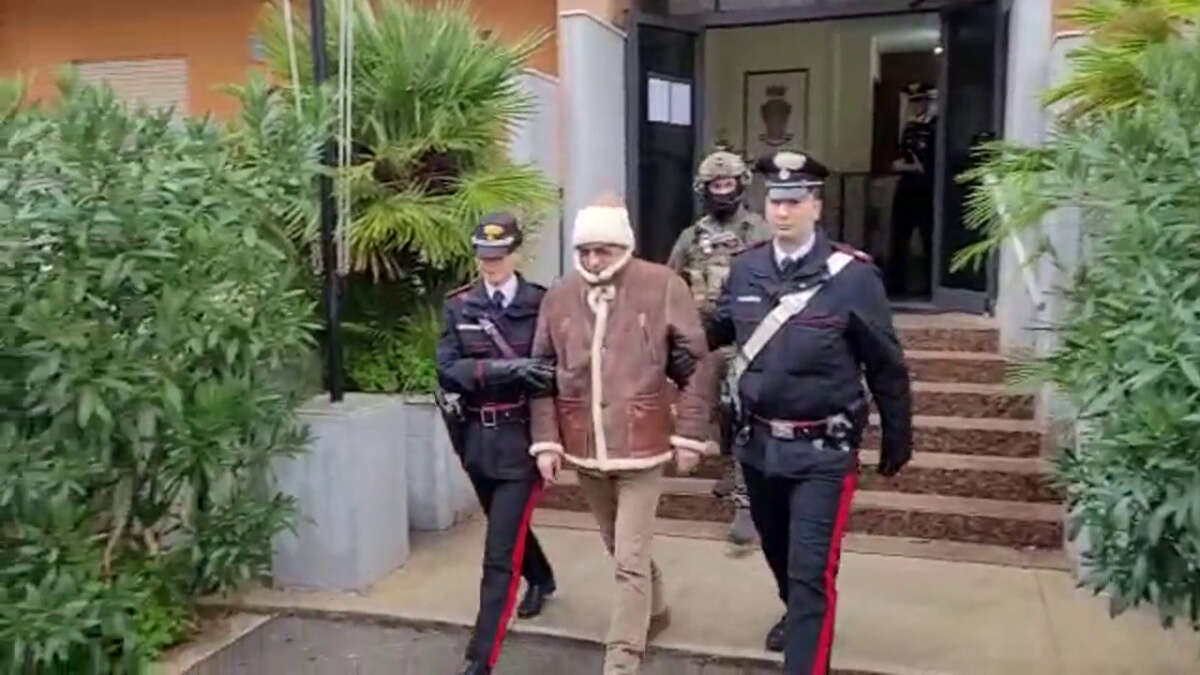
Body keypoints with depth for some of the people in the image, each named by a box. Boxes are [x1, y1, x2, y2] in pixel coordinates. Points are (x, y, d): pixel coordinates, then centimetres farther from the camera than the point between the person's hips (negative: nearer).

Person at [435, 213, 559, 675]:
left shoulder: (540, 305, -6)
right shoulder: (458, 307, 2)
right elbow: (447, 372, -8)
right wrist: (501, 369, -22)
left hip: (522, 438, -4)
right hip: (477, 437, 5)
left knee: (500, 553, -5)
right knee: (509, 527, 25)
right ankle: (541, 580, 55)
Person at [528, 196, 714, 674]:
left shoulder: (663, 286, -9)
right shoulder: (558, 298, 2)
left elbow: (694, 366, -5)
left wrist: (689, 435, -6)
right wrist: (546, 441, 2)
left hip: (641, 447, -4)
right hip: (584, 451, 4)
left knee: (630, 561, -2)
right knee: (624, 551, 21)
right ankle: (654, 612, 47)